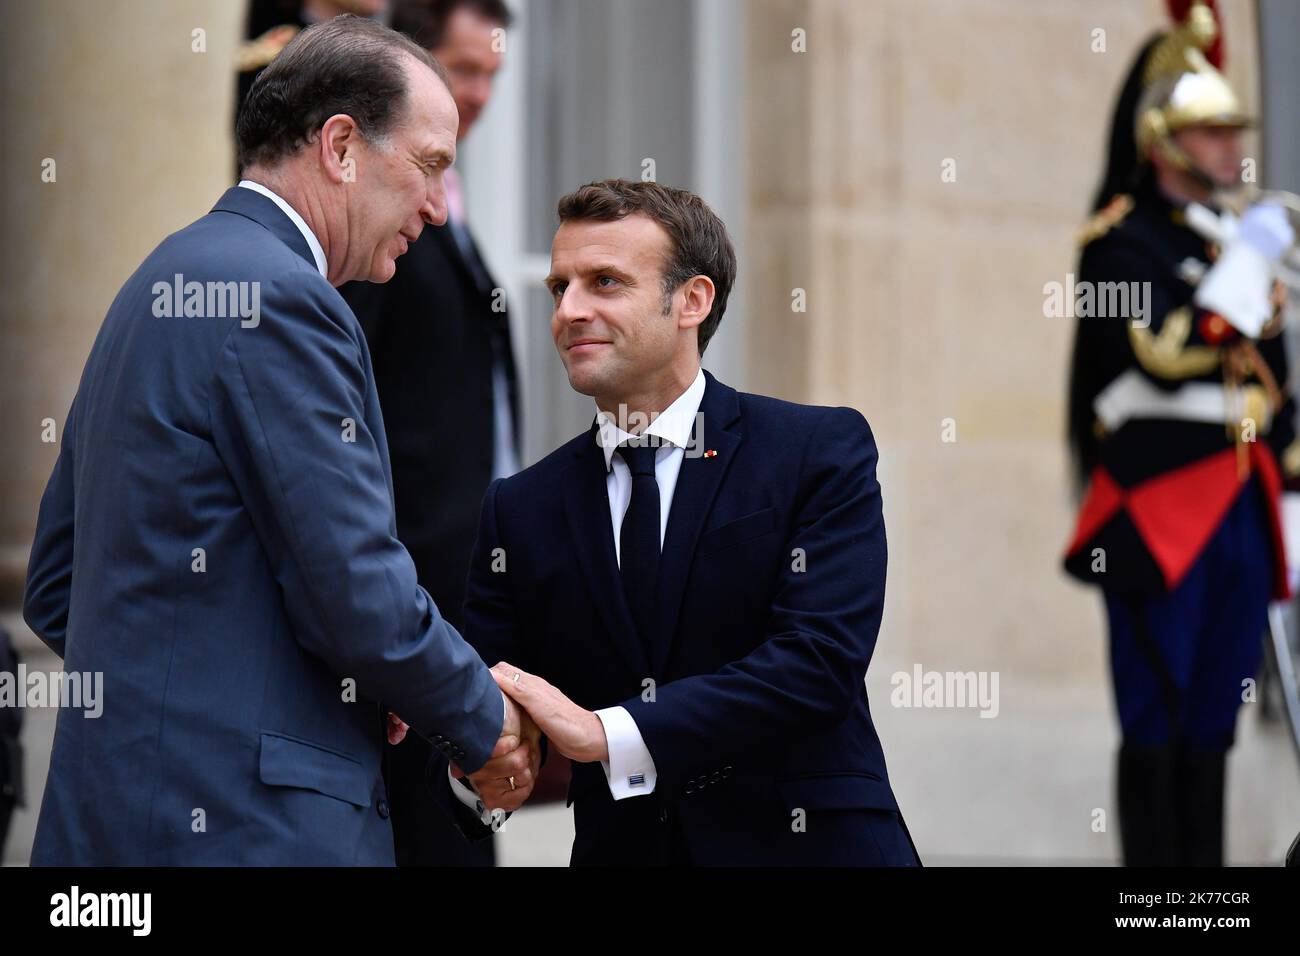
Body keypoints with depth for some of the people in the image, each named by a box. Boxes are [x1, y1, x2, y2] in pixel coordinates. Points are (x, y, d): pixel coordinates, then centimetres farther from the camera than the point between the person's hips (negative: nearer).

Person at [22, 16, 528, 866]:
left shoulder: (168, 279, 16)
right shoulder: (280, 299, -14)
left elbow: (56, 590, 20)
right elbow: (359, 595, -17)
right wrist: (484, 721, -1)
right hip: (247, 824, -10)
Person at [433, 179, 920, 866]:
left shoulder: (821, 453, 1)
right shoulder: (520, 510, 12)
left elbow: (820, 659, -11)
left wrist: (607, 733, -18)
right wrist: (474, 776, -15)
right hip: (619, 849, 2)